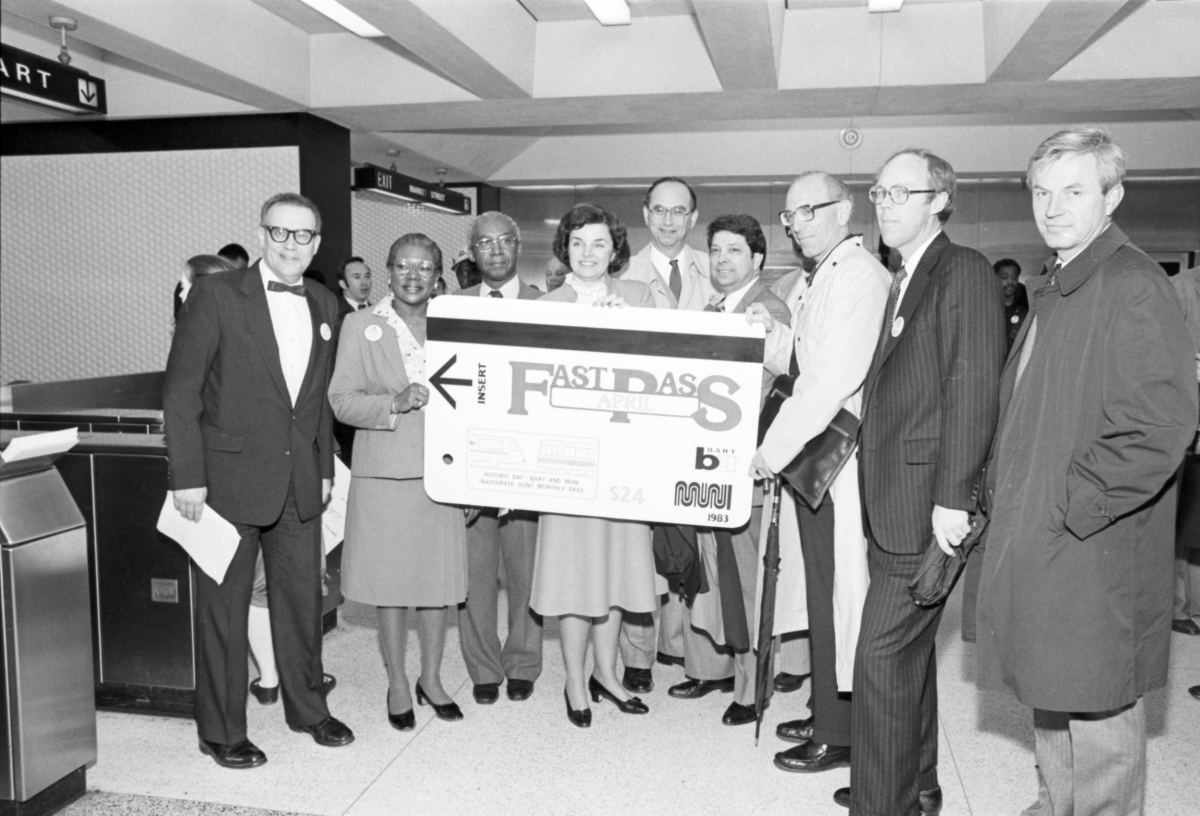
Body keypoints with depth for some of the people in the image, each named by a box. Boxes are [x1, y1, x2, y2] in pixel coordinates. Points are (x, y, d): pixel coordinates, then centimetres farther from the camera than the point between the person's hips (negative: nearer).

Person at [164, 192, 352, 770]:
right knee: (223, 608, 7)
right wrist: (187, 475, -13)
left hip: (299, 483, 5)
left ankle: (308, 708, 33)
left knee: (303, 599, 14)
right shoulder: (216, 295, -8)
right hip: (230, 478, -5)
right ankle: (221, 731, 22)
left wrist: (324, 467, 12)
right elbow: (180, 391, -9)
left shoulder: (324, 305, 8)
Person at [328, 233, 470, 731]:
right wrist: (395, 403, -19)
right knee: (389, 582, 7)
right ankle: (397, 684, 25)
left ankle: (432, 678, 28)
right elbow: (341, 400, -4)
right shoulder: (360, 326, 1)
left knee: (439, 580, 10)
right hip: (385, 473, -2)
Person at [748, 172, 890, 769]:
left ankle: (838, 735, 12)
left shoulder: (859, 275, -13)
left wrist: (775, 448, -17)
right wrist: (769, 330, -1)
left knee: (835, 594, 0)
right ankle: (827, 714, 28)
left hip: (838, 457, -9)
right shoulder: (818, 279, 17)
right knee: (823, 592, 15)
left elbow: (833, 379, -21)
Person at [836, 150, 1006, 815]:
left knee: (883, 659, -6)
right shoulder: (899, 282, 19)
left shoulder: (964, 272, -8)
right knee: (910, 652, 18)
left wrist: (951, 498, -20)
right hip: (892, 506, 9)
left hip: (926, 505, -9)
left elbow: (973, 390, -16)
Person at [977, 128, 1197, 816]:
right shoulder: (1054, 290, 14)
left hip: (1095, 553, -9)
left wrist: (1075, 504, -19)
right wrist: (1007, 490, 12)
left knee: (1097, 709, 4)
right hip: (1036, 541, 9)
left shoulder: (1134, 287, -15)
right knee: (1050, 698, 21)